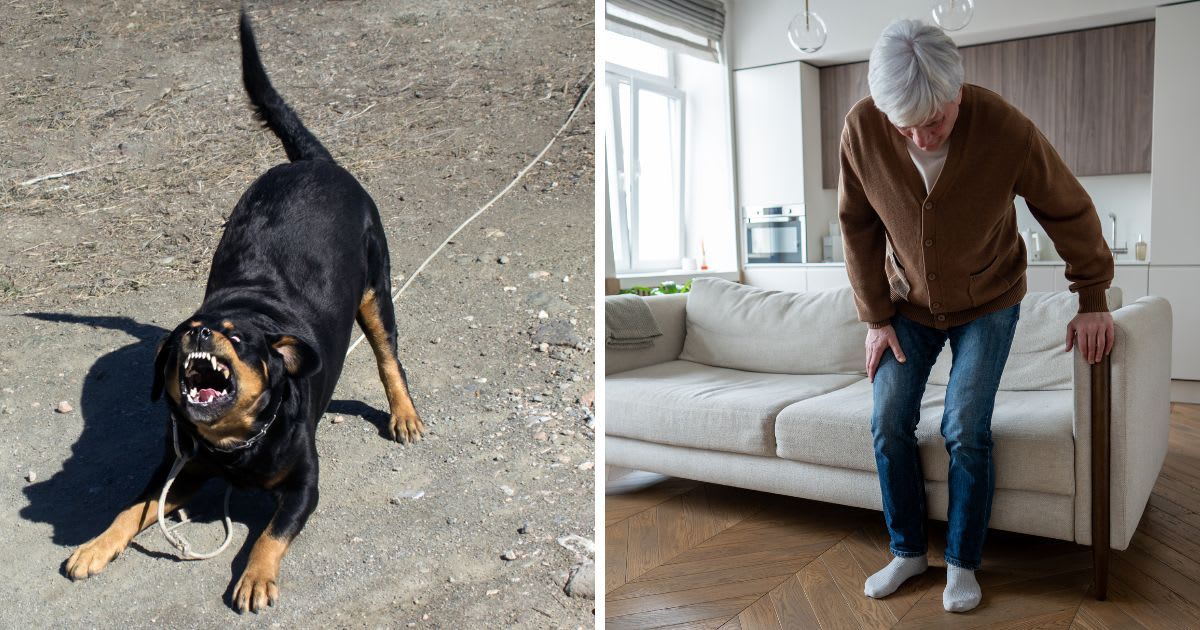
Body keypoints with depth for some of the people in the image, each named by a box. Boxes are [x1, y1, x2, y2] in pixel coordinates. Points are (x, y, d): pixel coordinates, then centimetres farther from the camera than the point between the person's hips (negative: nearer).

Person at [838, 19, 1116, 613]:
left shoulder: (1006, 128, -26)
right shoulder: (861, 130, -21)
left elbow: (1069, 210, -10)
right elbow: (858, 227, -8)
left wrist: (1093, 299, -3)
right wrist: (876, 317, -6)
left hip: (988, 303, -2)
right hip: (908, 303, 2)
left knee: (965, 430, -8)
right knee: (888, 424, -2)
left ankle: (962, 563, 12)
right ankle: (907, 551, 17)